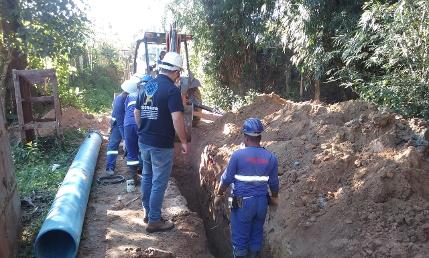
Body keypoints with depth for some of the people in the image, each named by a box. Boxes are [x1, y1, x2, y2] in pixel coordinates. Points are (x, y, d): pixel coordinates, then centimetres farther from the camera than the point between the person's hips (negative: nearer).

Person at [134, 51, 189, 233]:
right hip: (161, 145, -7)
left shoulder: (146, 87, 7)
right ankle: (154, 221, 14)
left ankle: (148, 212, 35)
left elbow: (137, 113, 14)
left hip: (144, 142, 8)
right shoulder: (172, 90, -16)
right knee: (159, 182, 4)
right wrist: (184, 141, -12)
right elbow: (177, 119, -22)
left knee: (147, 177, 20)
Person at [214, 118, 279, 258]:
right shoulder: (271, 157, -3)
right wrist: (274, 197, 24)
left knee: (240, 237, 11)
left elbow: (226, 179, -7)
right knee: (257, 235, 20)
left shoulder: (238, 155, -15)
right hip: (262, 201, 4)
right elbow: (274, 182, 6)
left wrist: (219, 195, 8)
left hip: (242, 202, -4)